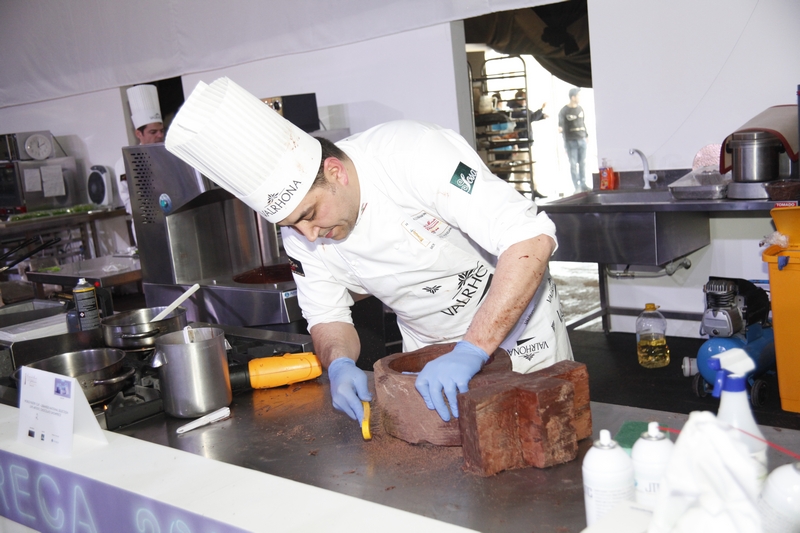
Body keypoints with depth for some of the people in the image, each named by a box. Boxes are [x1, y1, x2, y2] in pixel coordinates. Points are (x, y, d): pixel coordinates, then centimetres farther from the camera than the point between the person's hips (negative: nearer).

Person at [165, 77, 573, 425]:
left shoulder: (413, 154, -33)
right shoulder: (301, 230, -14)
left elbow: (531, 238, -40)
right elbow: (327, 315, -3)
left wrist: (471, 351, -45)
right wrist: (340, 364, -26)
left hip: (518, 332, -4)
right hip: (427, 351, 4)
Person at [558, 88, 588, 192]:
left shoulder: (580, 108, 12)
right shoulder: (564, 111, -5)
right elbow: (561, 123, -8)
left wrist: (586, 136, 20)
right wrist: (560, 128, -30)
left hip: (582, 140, 5)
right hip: (571, 141, -5)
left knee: (582, 163, 7)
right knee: (573, 164, -4)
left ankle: (583, 184, 14)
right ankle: (577, 186, -1)